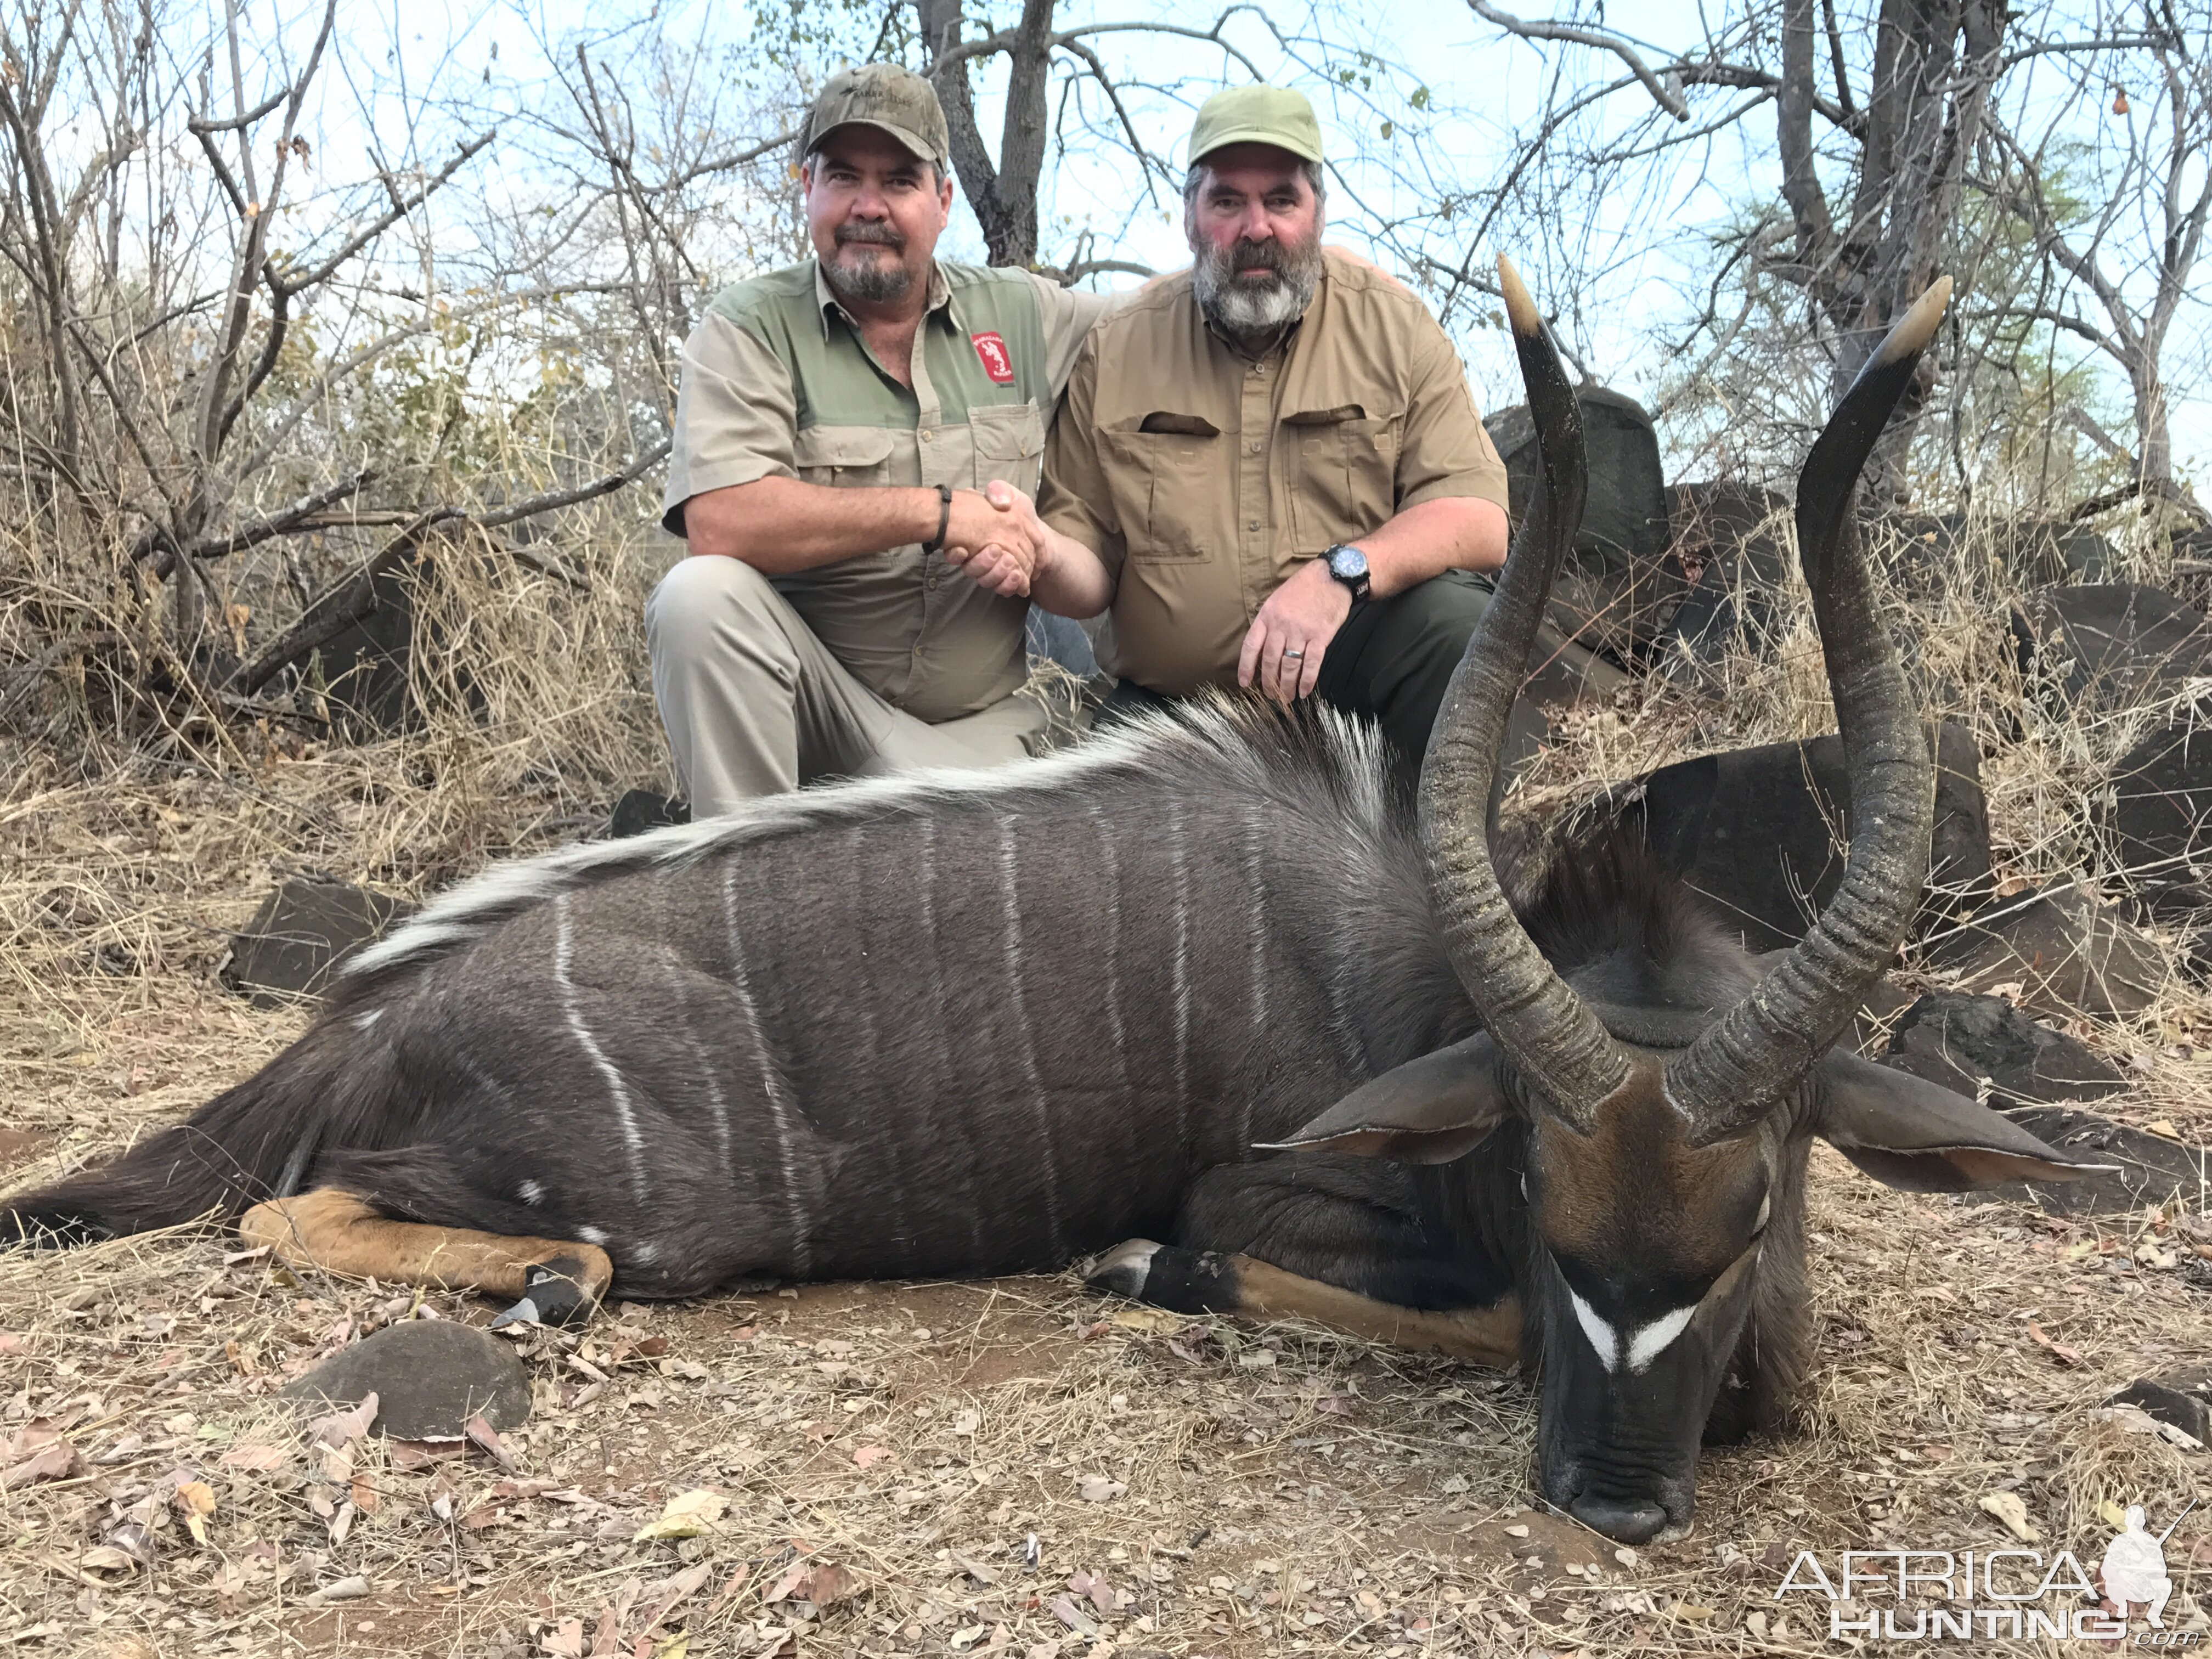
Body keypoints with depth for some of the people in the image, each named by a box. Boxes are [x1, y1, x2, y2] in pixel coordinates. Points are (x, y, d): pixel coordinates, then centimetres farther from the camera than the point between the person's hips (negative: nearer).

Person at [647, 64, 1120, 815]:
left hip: (970, 720, 2)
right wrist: (934, 512, -21)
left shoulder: (1020, 316, 6)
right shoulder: (748, 327, -6)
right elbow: (719, 524, -22)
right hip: (807, 688, -2)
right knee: (703, 593, -32)